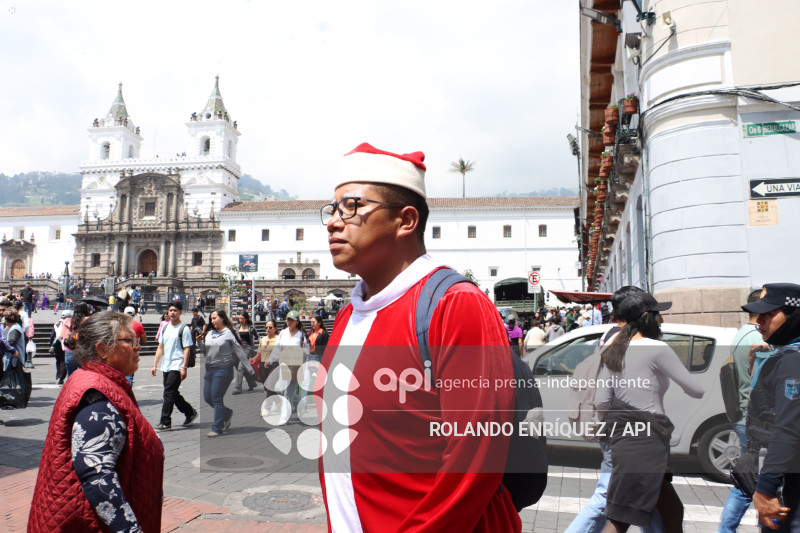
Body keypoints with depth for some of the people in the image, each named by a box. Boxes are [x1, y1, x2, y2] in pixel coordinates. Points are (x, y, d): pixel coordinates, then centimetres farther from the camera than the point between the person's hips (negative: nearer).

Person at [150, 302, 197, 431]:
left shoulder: (184, 329, -6)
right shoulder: (165, 328, 14)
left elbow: (186, 349, -10)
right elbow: (160, 348, 17)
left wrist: (184, 368, -16)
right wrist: (154, 365, 12)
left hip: (177, 367, -7)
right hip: (166, 366, 7)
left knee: (169, 393, -10)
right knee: (174, 394, 12)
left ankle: (165, 422, -4)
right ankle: (190, 412, 28)